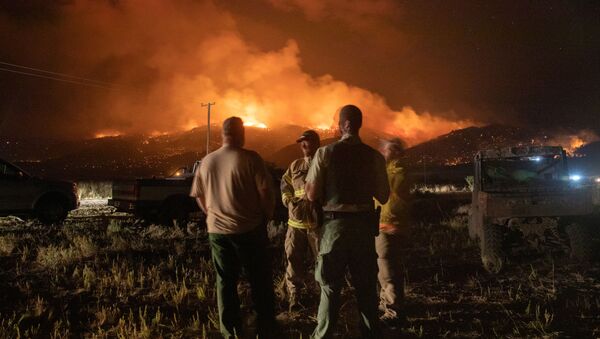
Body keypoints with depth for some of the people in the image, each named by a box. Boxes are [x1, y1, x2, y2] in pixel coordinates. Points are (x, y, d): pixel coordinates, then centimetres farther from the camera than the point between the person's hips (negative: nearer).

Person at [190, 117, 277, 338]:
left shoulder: (207, 161, 3)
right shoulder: (250, 158, -12)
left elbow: (199, 195, 12)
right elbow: (266, 191, -14)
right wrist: (265, 216, 3)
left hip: (217, 231, 4)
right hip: (249, 229, -4)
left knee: (225, 282, 13)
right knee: (260, 282, 8)